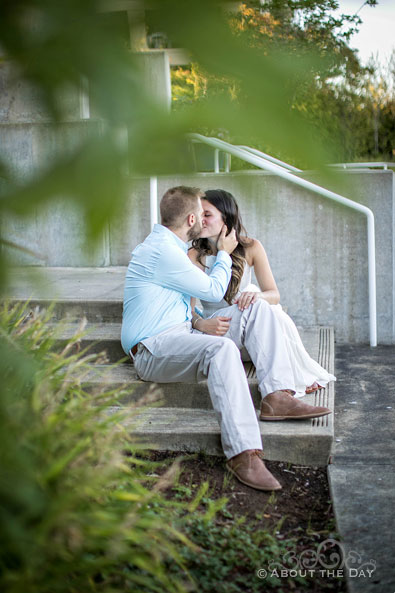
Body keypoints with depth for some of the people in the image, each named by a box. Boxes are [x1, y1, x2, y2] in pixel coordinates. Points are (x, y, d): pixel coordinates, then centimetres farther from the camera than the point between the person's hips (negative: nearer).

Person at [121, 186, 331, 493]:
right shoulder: (161, 250, -15)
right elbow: (214, 290, -6)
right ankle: (243, 453, -45)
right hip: (154, 348, -10)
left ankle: (278, 398, -17)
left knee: (258, 308, -2)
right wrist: (224, 254, 9)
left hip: (183, 336, 10)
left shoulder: (169, 245, 19)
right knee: (222, 347, -40)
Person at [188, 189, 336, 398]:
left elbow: (274, 294, -13)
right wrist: (202, 324, -41)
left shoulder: (251, 248, -10)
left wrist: (257, 295, -37)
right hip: (218, 325, -2)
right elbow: (188, 309, -18)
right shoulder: (194, 257, -16)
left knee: (274, 311, -32)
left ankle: (299, 378, -13)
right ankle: (301, 378, -15)